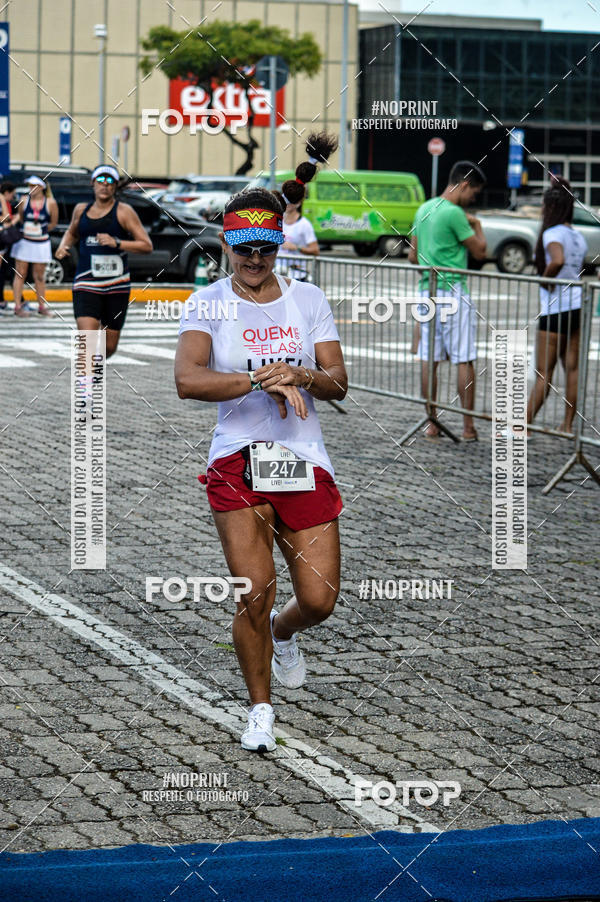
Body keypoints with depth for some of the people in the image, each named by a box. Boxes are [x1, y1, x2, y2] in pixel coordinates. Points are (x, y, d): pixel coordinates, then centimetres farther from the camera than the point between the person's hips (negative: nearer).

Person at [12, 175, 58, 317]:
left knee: (40, 276, 9)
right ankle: (18, 306, 5)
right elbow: (20, 219, 10)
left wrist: (42, 230, 0)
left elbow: (54, 223, 3)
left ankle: (42, 306, 18)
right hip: (23, 242, 0)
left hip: (41, 244, 0)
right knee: (20, 274, 1)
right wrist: (25, 230, 2)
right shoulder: (24, 201, -3)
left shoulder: (50, 203, -7)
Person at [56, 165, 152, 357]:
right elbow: (72, 233, 32)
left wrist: (116, 243, -20)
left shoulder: (124, 211, -1)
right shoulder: (81, 210, 10)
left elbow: (146, 246, -7)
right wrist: (63, 246, 9)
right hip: (86, 284, 1)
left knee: (109, 347, 7)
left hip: (116, 285, -1)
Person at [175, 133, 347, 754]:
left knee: (319, 598, 0)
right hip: (236, 461, -2)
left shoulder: (308, 299, 7)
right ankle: (260, 708, 10)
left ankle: (283, 633, 38)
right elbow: (187, 379, -17)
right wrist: (261, 380, -26)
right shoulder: (207, 303, -1)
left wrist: (301, 376, -20)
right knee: (254, 591, -11)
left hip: (305, 462, 2)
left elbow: (338, 381, 1)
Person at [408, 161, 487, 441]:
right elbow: (479, 251, -5)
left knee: (428, 360, 7)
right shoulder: (454, 213, -13)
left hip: (427, 290, 8)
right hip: (453, 291, -8)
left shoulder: (423, 209, 13)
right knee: (464, 360, -2)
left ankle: (432, 425, 9)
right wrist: (477, 225, 10)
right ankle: (468, 428, 0)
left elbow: (413, 255, 18)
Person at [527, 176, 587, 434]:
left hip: (556, 309, -8)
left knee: (544, 372, -5)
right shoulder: (578, 236, 12)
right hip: (577, 306, 8)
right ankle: (568, 424, 13)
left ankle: (524, 424, -1)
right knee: (572, 367, 9)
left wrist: (546, 280, -17)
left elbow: (557, 260, -32)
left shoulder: (552, 234, -13)